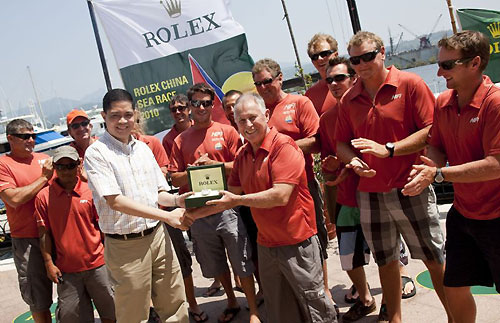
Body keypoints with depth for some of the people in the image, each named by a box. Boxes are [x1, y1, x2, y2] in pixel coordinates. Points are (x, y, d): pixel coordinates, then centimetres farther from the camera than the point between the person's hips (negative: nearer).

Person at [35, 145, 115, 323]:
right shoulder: (44, 196, -3)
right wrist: (49, 263, -2)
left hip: (97, 264, 0)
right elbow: (44, 233, 1)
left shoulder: (90, 191, -1)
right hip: (66, 269, 0)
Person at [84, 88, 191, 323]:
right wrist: (167, 216, -22)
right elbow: (115, 201, -18)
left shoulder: (143, 148, 10)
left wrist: (178, 200, -9)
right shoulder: (96, 153, -9)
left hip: (157, 235, 5)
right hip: (125, 245, -5)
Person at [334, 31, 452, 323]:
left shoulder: (410, 84, -5)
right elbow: (341, 144, 12)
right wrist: (353, 160, -10)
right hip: (369, 193, 4)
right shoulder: (348, 99, 7)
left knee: (435, 258, 7)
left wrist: (388, 149, -19)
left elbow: (432, 130, -11)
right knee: (386, 261, 15)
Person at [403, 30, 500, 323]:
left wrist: (438, 174, -25)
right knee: (455, 288, 13)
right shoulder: (443, 103, 0)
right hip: (462, 214, 6)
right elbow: (436, 148, 7)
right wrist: (428, 170, -15)